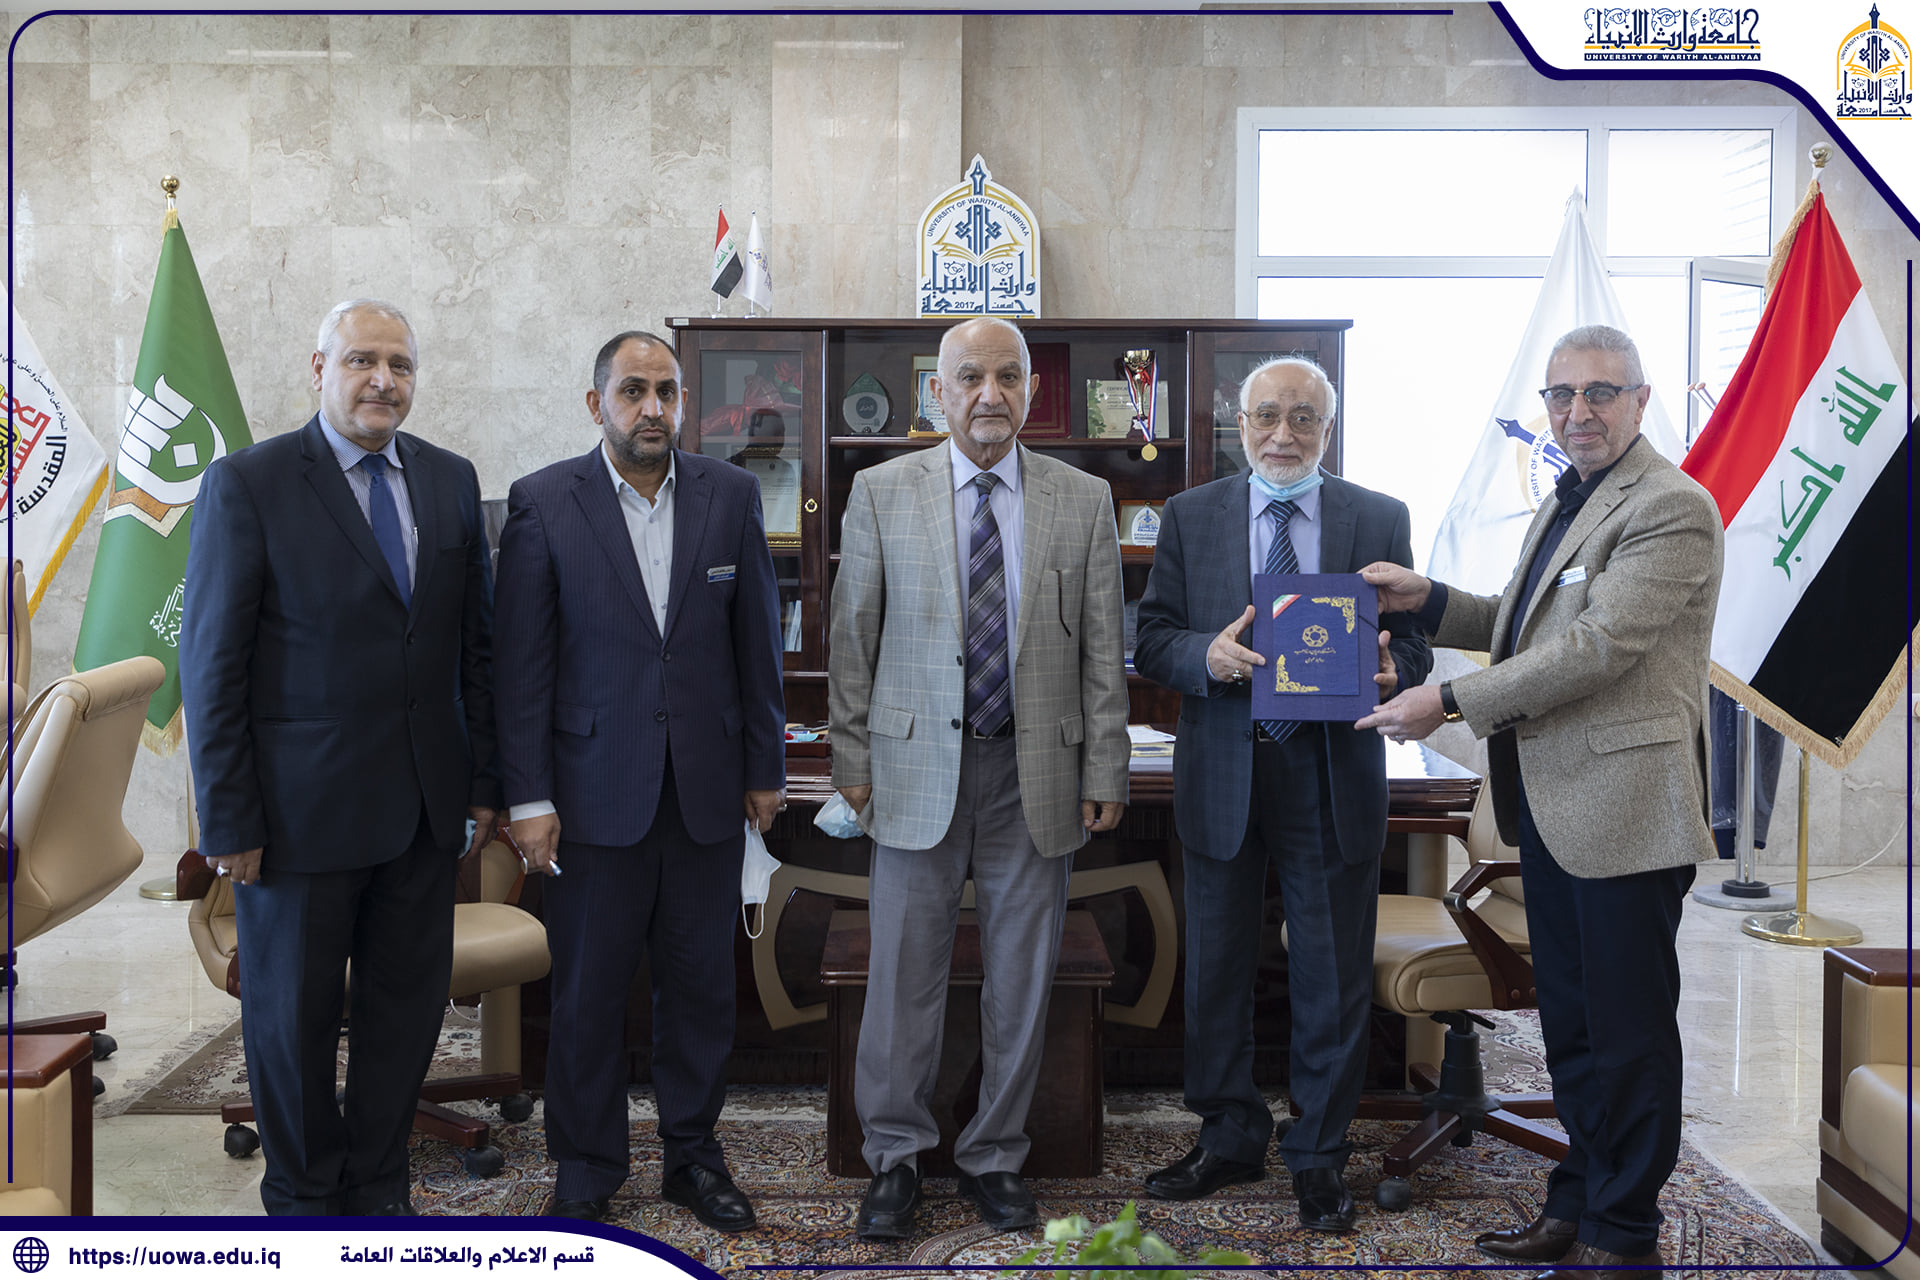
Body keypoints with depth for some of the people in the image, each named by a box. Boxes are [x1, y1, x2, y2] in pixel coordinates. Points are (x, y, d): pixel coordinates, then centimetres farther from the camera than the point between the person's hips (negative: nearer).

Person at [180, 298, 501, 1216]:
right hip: (302, 810, -4)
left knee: (407, 1006, 13)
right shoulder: (247, 484, -8)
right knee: (293, 1017, 12)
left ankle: (378, 1187, 32)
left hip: (425, 809, 4)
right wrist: (227, 821, -11)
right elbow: (211, 664, -9)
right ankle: (304, 1196, 33)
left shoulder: (450, 481, 6)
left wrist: (484, 781, 6)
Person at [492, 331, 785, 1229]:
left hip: (708, 789, 2)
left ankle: (692, 1154, 29)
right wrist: (528, 797, -7)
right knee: (588, 989, 8)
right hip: (595, 791, -2)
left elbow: (757, 640, 7)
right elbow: (522, 664, -4)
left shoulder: (730, 496, 3)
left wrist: (766, 768, 7)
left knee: (701, 983, 12)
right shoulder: (542, 503, -4)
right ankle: (586, 1167, 27)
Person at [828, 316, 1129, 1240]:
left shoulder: (1084, 501, 4)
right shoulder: (881, 492, 2)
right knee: (904, 972, 6)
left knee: (1022, 978, 9)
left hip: (1037, 770, 1)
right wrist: (851, 757, 0)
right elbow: (853, 637, 4)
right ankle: (895, 1157, 22)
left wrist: (1104, 773, 1)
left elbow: (1102, 652, 4)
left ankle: (994, 1157, 26)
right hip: (919, 766, -1)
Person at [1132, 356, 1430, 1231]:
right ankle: (1229, 1140, 30)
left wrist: (1388, 669, -20)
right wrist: (1206, 656, -18)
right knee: (1215, 969, 12)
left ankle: (1319, 1158, 24)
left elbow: (1411, 643, 3)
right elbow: (1152, 640, 3)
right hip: (1221, 775, 1)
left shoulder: (1380, 519, 4)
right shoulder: (1189, 518, 6)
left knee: (1333, 979, 7)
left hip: (1333, 776, -1)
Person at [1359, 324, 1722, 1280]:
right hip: (1551, 807, 9)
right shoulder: (1562, 504, 17)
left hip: (1624, 807, -9)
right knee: (1569, 1022, 18)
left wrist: (1450, 702, -20)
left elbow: (1598, 646, -21)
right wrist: (1428, 600, 7)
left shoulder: (1672, 509, -14)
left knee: (1628, 1030, 3)